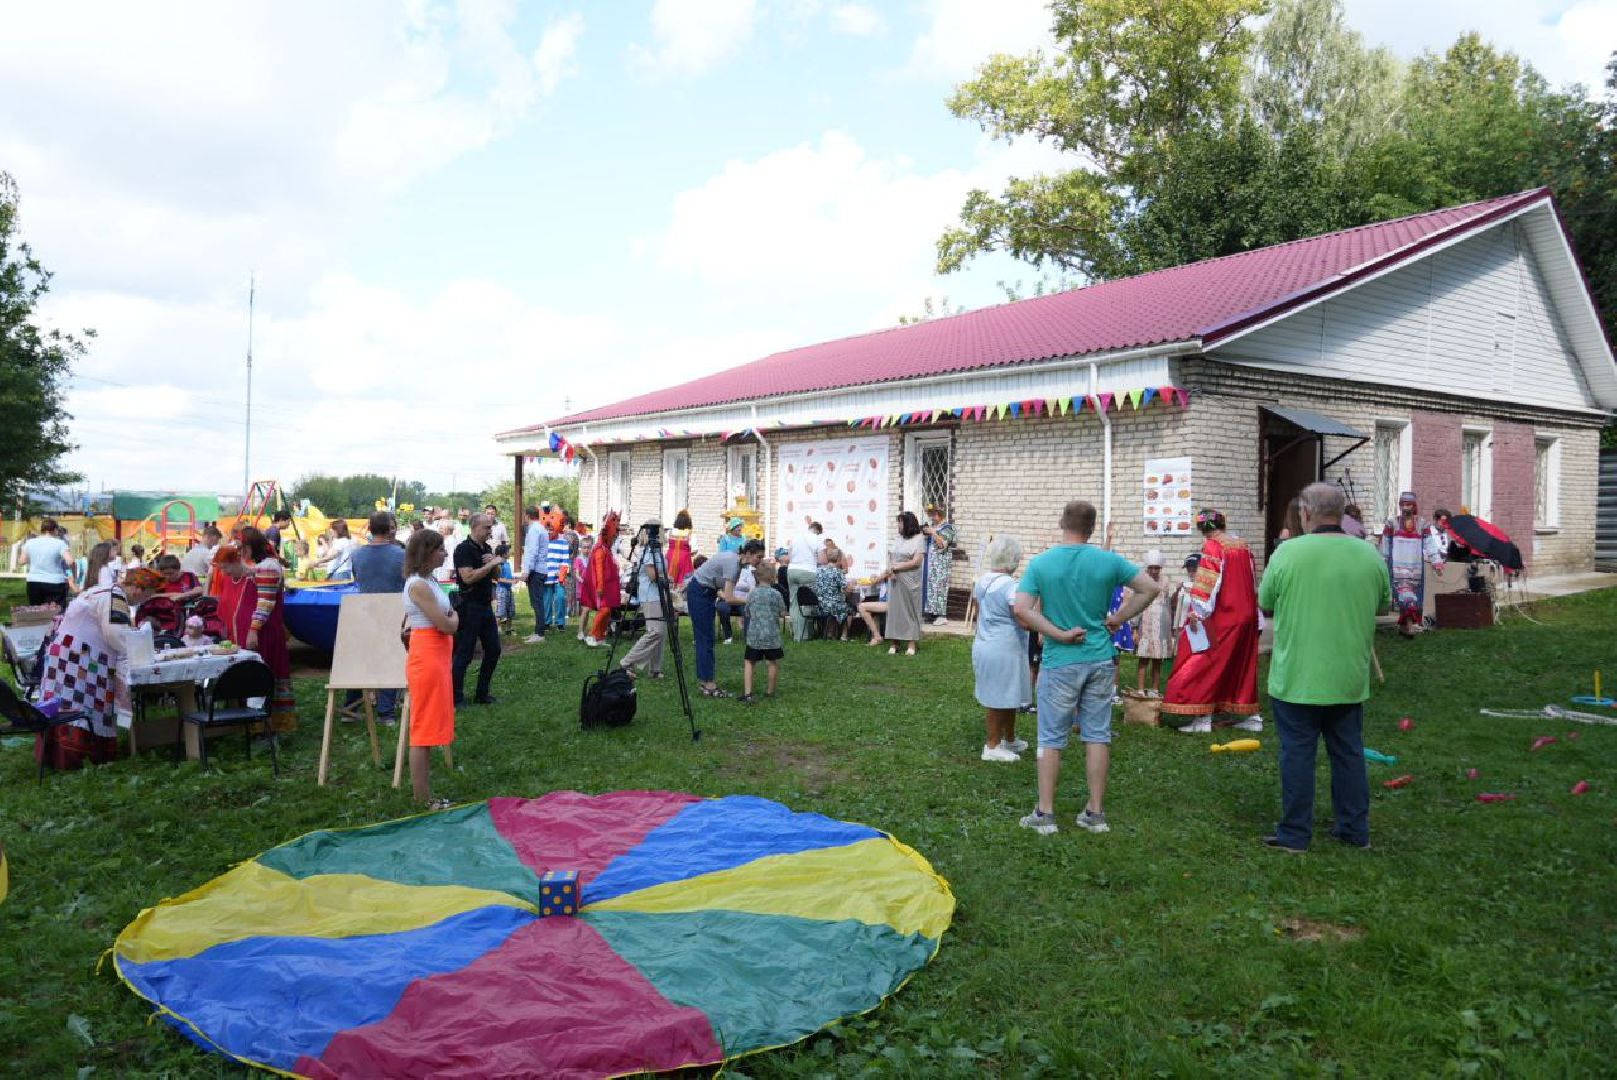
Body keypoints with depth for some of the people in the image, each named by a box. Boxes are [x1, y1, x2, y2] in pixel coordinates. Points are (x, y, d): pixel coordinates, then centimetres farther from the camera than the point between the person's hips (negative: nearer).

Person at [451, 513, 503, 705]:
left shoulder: (486, 548, 13)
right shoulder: (463, 549, -13)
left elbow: (496, 574, 18)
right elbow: (468, 577, -24)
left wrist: (494, 563, -2)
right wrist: (490, 564, -19)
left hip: (486, 606, 9)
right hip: (469, 607, -9)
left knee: (493, 650, 12)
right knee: (464, 654, -2)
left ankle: (482, 693, 23)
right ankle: (456, 698, 7)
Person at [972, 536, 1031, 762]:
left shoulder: (980, 582, 7)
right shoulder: (1011, 586, -19)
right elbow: (1024, 622, -22)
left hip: (983, 645, 8)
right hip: (1004, 649, -8)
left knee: (1008, 696, 20)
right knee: (1000, 699, 4)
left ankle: (1009, 739, 32)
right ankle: (992, 746, 13)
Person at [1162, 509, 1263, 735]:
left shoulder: (1212, 546, -14)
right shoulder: (1244, 546, 8)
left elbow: (1205, 583, -20)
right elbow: (1253, 582, 15)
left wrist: (1196, 613, -18)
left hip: (1220, 619, -7)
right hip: (1246, 617, 7)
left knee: (1206, 664, -1)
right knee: (1243, 665, 15)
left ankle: (1203, 718, -3)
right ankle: (1252, 717, 19)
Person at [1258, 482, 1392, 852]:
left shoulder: (1288, 553, -13)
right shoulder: (1369, 555, -3)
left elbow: (1265, 603, -2)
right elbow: (1385, 603, 12)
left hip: (1297, 679, -3)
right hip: (1349, 679, 4)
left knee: (1298, 752, 5)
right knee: (1349, 752, 15)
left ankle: (1295, 834, 11)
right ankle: (1355, 830, 25)